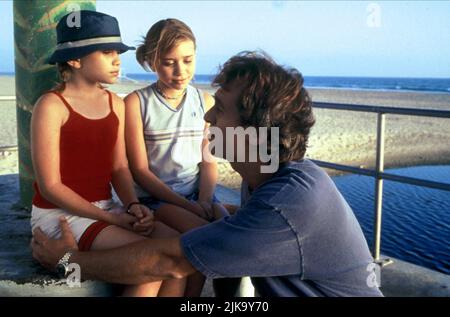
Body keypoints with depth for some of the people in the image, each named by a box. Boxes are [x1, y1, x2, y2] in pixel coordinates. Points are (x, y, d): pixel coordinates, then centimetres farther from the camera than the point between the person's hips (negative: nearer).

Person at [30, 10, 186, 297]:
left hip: (105, 207, 6)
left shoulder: (116, 104, 7)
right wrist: (111, 219, -18)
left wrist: (132, 206, -13)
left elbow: (119, 168, 7)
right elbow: (50, 186, -14)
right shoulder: (52, 106, -12)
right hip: (60, 213, -6)